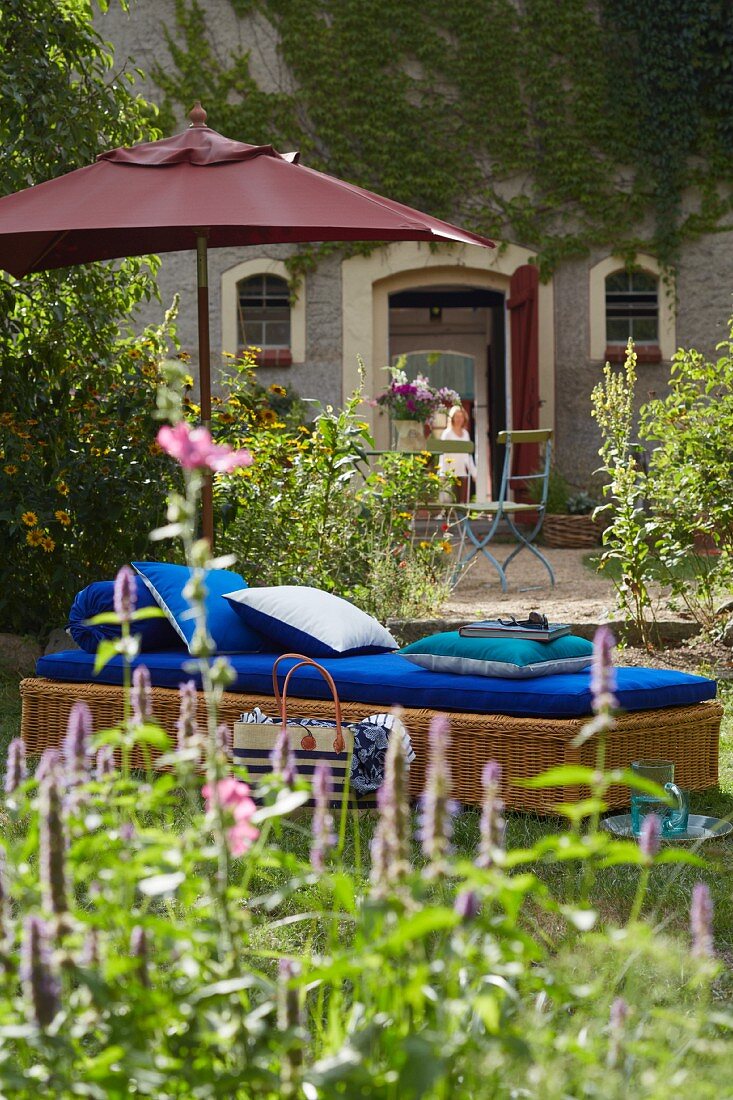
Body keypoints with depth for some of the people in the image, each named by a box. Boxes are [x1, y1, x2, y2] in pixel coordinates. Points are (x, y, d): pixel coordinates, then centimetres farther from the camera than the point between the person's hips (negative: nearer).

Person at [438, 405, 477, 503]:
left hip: (464, 473, 5)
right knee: (453, 501, -9)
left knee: (464, 501, 0)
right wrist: (443, 473, -13)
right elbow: (443, 454, -5)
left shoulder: (465, 434, 15)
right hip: (451, 473, -5)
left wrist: (474, 472, 15)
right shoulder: (447, 433, -1)